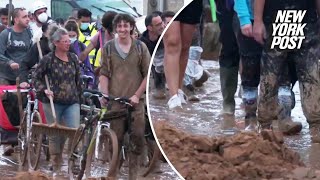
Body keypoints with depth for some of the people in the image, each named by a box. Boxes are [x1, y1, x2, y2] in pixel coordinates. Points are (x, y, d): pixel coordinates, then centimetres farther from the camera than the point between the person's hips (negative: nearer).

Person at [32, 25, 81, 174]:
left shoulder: (73, 58, 5)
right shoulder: (48, 59, -7)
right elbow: (36, 77, 1)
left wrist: (78, 96, 15)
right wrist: (44, 90, -13)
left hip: (72, 102, 3)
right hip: (54, 102, -3)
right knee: (55, 135, 5)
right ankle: (56, 168, 16)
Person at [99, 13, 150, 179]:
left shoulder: (140, 47, 5)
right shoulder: (108, 47, 6)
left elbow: (148, 74, 5)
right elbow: (104, 74, 7)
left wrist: (137, 95, -4)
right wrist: (104, 96, -5)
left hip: (135, 101, 0)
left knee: (137, 138, -3)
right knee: (116, 139, -1)